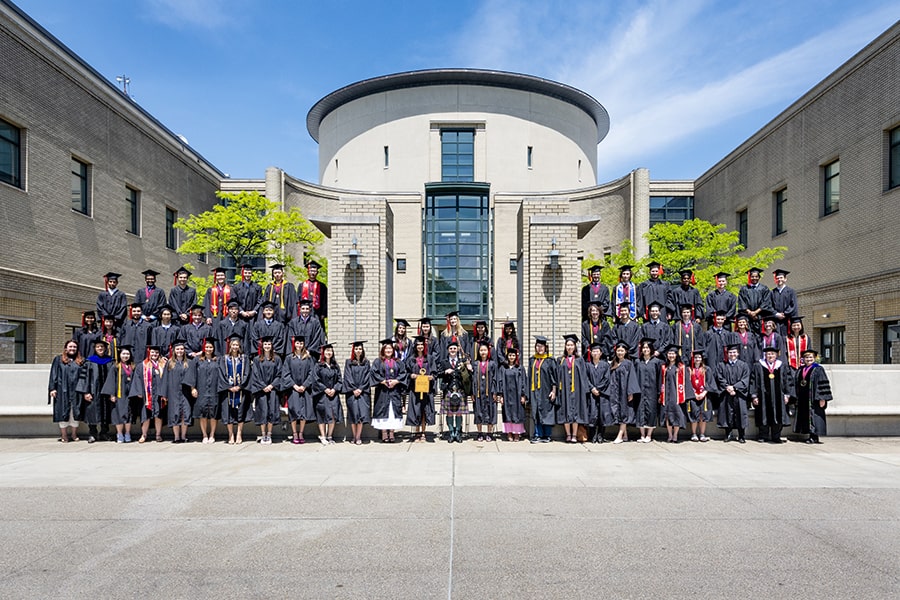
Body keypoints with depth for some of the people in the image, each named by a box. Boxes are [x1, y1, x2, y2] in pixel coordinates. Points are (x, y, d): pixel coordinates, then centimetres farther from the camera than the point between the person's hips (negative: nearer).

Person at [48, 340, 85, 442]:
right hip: (62, 391, -2)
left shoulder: (80, 361, 14)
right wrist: (52, 388, -8)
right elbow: (54, 374, 2)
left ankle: (74, 435, 12)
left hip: (76, 391, 2)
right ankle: (64, 436, 5)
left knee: (75, 412, 4)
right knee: (63, 412, 0)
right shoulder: (58, 359, 7)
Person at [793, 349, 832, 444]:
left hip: (813, 398, -6)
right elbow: (796, 384, 16)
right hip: (803, 399, 6)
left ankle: (814, 437, 2)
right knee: (804, 416, 7)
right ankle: (811, 436, 16)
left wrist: (822, 398, -14)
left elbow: (823, 384, -9)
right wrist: (795, 397, 12)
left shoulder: (818, 369, -4)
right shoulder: (800, 370, 13)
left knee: (813, 417, -4)